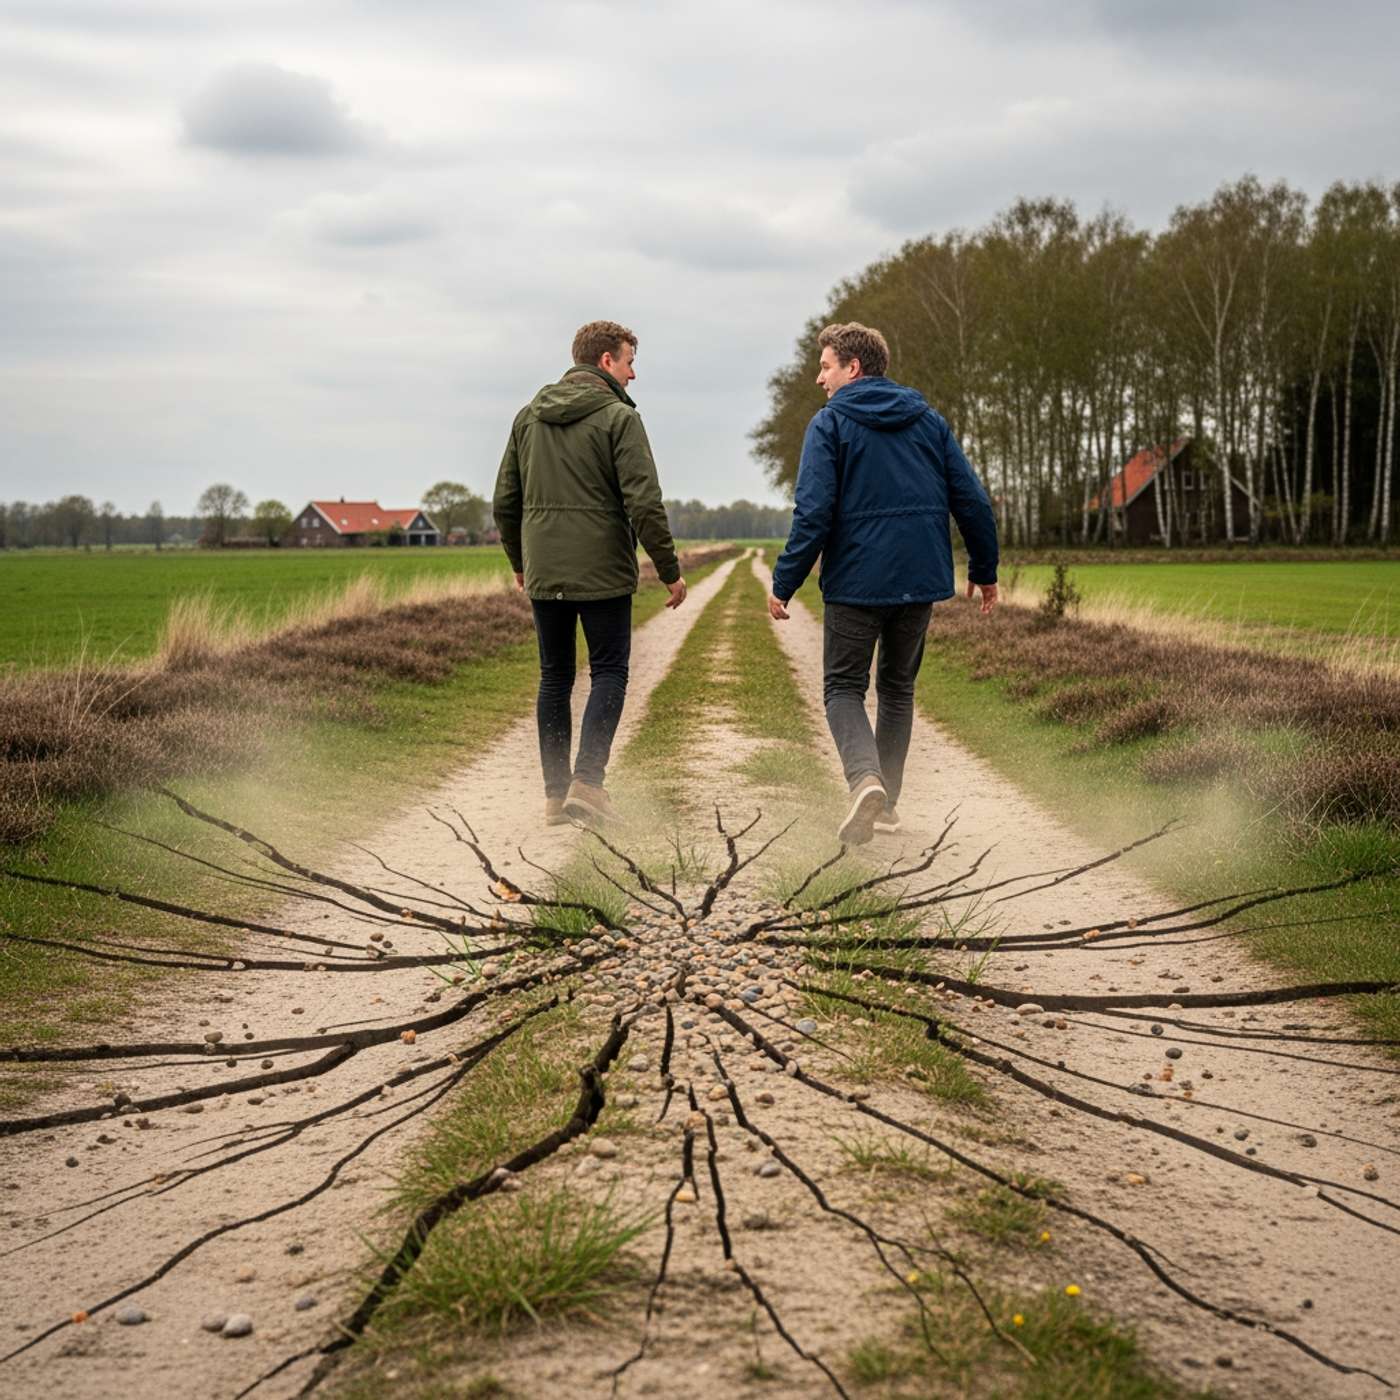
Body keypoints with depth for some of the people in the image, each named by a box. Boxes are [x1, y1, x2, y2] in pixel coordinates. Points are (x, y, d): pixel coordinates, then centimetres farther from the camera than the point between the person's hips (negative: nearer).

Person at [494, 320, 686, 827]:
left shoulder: (529, 416, 11)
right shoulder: (618, 418, -7)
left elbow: (505, 500, 14)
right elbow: (644, 504, -13)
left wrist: (519, 562, 26)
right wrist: (669, 570, -6)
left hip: (544, 574, 5)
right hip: (603, 573, -5)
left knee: (554, 678, 11)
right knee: (609, 673, 4)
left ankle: (555, 793, 11)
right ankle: (587, 780, -9)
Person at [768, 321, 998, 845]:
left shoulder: (830, 424, -5)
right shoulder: (928, 420, 9)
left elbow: (814, 513, -14)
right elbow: (972, 501, 6)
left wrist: (784, 582, -9)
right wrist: (984, 571, 16)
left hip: (856, 581, -4)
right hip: (922, 578, 5)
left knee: (844, 686, 6)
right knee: (898, 687, 18)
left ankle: (865, 778, -20)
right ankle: (886, 802, 19)